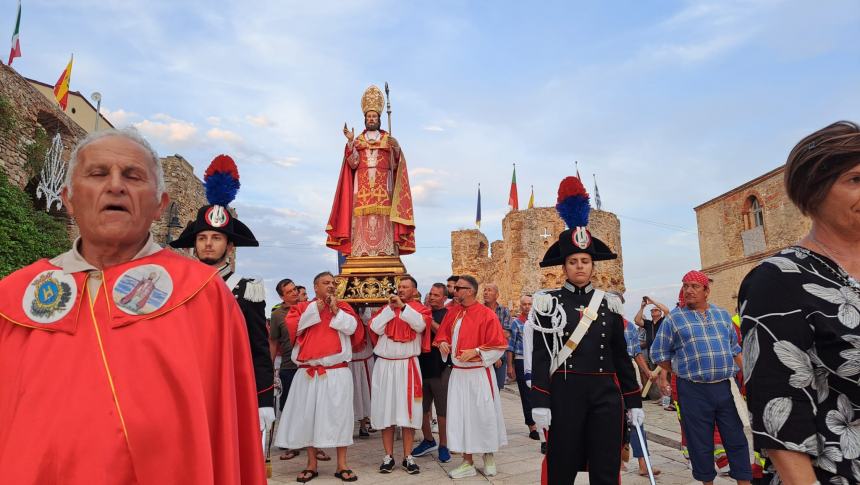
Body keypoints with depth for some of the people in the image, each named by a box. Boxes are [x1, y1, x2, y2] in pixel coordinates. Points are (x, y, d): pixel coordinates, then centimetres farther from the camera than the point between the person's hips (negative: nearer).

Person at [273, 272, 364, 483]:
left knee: (339, 415, 2)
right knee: (308, 416, 6)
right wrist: (315, 309, -9)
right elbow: (292, 326, -8)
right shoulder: (302, 307, 8)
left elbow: (352, 327, -4)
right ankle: (311, 465, 20)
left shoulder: (343, 306, 8)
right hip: (309, 372, 1)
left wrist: (336, 310, -9)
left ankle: (342, 465, 12)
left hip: (337, 372, 0)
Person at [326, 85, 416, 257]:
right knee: (362, 217, -10)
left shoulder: (389, 139, 15)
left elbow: (395, 164, 4)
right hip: (362, 185, 1)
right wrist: (350, 141, -8)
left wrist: (396, 148, -14)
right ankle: (362, 252, -12)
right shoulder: (357, 141, 16)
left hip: (383, 185, 0)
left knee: (383, 218, -11)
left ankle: (384, 252, -13)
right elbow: (353, 163, 0)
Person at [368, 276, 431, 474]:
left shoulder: (420, 309, 4)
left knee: (408, 411, 2)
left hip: (408, 366, -2)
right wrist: (391, 308, -7)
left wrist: (403, 306, -15)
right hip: (385, 365, 2)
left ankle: (408, 457, 13)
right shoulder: (386, 308, 11)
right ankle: (388, 456, 15)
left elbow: (420, 325, -16)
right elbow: (375, 328, -4)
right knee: (385, 410, 5)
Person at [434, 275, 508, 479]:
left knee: (484, 415, 4)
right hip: (457, 373, 5)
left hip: (479, 374, -5)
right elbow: (442, 333, 18)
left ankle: (489, 457, 29)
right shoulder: (452, 312, 6)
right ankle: (467, 463, 20)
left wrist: (475, 352, -20)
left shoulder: (486, 314, -11)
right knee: (461, 416, 7)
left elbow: (499, 345, -10)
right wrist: (443, 342, -5)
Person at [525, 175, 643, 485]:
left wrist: (634, 401, 8)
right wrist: (540, 403, -12)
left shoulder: (609, 304, 8)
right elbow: (540, 357, -6)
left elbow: (621, 356, 11)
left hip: (606, 393, 3)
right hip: (564, 393, -3)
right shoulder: (548, 303, -2)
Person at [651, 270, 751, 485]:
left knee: (736, 439, 9)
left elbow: (735, 349, 18)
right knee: (700, 442, 6)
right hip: (693, 391, -3)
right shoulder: (673, 318, -2)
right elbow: (660, 353, 5)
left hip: (726, 386, 3)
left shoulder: (723, 314, 11)